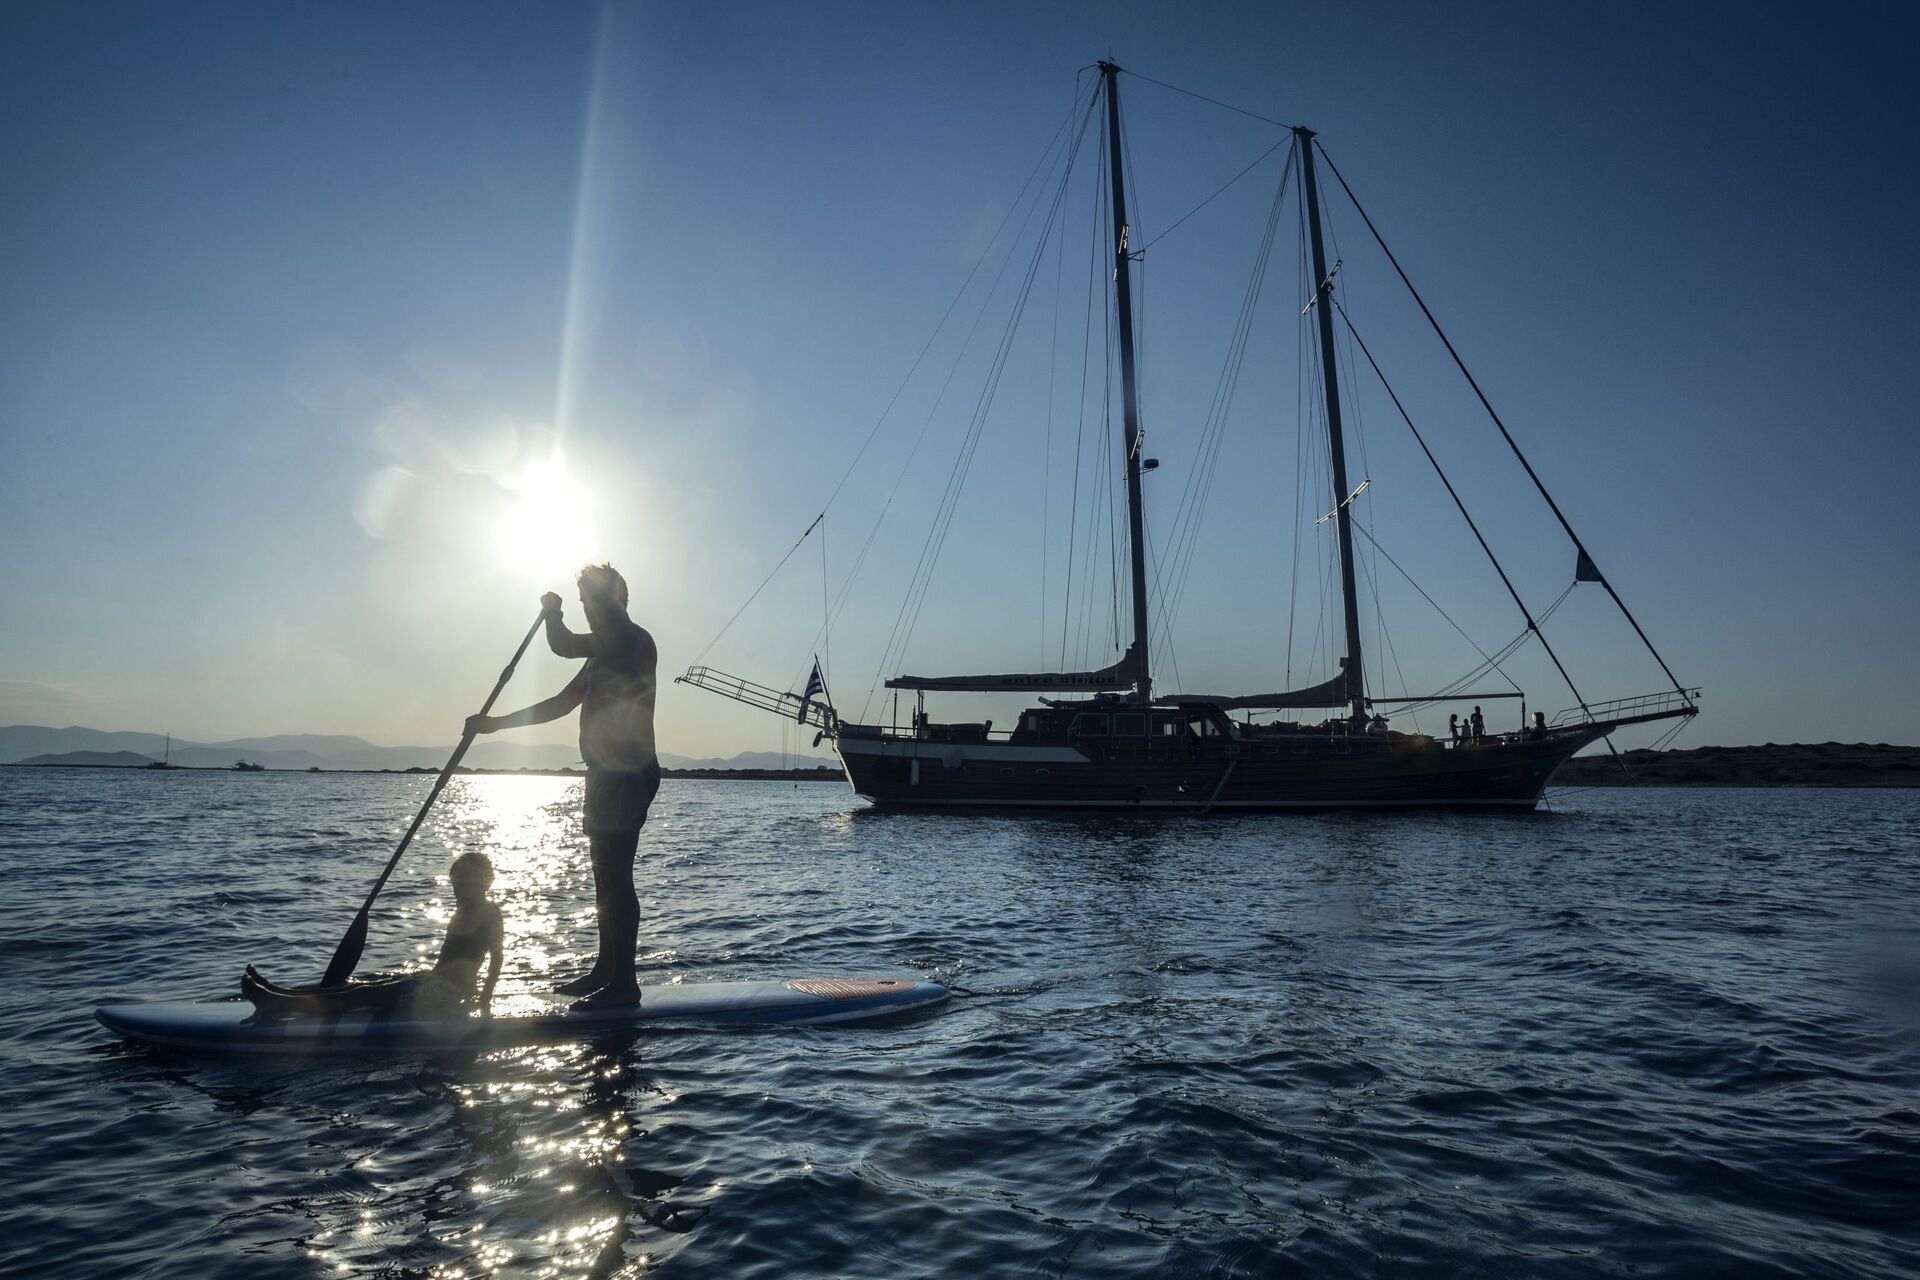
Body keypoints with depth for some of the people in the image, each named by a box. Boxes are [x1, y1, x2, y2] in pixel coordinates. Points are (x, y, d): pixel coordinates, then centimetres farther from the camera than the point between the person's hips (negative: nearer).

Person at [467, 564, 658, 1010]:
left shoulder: (634, 640, -11)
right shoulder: (606, 653, 23)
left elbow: (564, 646, -22)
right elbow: (560, 704, 26)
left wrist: (553, 611, 0)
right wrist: (496, 723, 24)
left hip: (626, 774, -11)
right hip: (610, 773, 11)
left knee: (615, 878, -10)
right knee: (607, 877, 14)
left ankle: (624, 982, -6)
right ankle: (605, 971, 23)